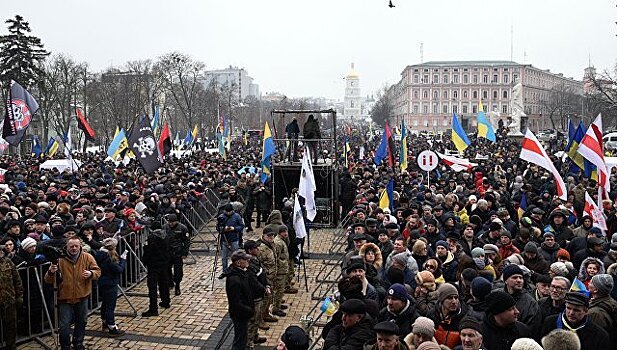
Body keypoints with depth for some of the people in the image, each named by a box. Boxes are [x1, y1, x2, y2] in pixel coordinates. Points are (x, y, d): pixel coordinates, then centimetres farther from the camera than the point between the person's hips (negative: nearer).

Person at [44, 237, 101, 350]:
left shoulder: (87, 257, -5)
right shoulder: (60, 259, -9)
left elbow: (97, 271, -3)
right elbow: (48, 280, -8)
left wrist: (91, 273, -26)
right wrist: (51, 272, -31)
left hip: (82, 297, 2)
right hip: (65, 298, -2)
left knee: (81, 322, 18)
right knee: (64, 325, -1)